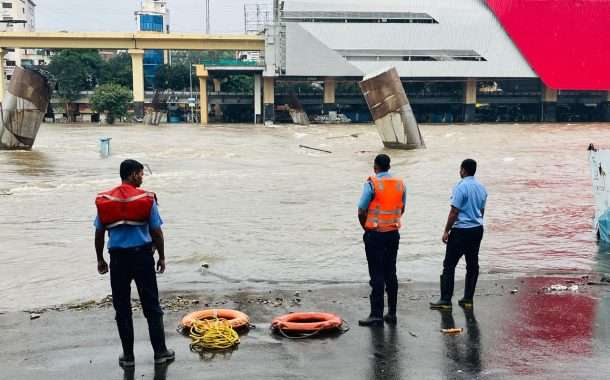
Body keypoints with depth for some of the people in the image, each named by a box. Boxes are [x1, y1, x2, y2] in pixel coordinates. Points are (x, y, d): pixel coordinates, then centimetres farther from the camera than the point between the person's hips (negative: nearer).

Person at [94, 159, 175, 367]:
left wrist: (100, 260, 14)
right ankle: (160, 352, 14)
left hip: (118, 258, 2)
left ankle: (128, 356, 15)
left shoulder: (104, 200, 1)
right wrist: (161, 257, 8)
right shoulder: (147, 199, -6)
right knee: (152, 307, 9)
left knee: (122, 309, 9)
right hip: (143, 256, -1)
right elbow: (156, 232, -4)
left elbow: (99, 234, 4)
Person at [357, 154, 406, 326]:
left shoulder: (372, 184, -12)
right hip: (393, 233, 5)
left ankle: (376, 315, -3)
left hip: (375, 234, -5)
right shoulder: (400, 184, 6)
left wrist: (366, 228, 8)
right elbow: (401, 210, 14)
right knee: (391, 273, 12)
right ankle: (392, 313, 15)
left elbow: (361, 211, -9)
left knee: (377, 275, -3)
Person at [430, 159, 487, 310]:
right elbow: (482, 210, 15)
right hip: (477, 229, 7)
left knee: (449, 265, -1)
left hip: (461, 230, -7)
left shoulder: (461, 187, -15)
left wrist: (446, 231, -10)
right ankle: (468, 299, 15)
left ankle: (445, 300, 0)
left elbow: (454, 212, -16)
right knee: (472, 265, 11)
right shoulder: (481, 188, 8)